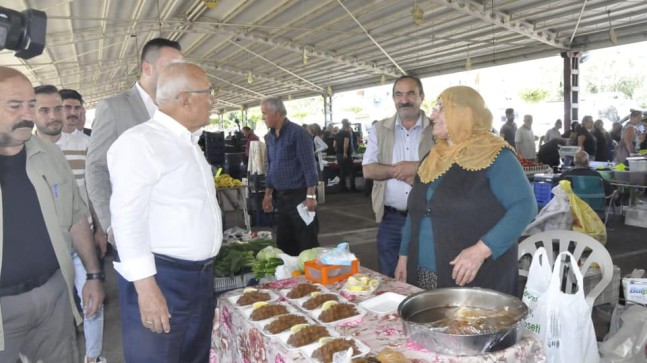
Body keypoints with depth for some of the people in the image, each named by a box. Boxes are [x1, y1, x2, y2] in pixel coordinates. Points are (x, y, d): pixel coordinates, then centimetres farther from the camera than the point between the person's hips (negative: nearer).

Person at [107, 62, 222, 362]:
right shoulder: (139, 142, -15)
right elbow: (128, 220, -19)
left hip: (201, 275, 9)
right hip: (160, 278, -8)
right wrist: (146, 287, -21)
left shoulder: (188, 142, 14)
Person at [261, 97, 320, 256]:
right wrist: (268, 194, 18)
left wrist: (311, 196, -21)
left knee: (307, 244, 0)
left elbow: (309, 166, -17)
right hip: (282, 196, 8)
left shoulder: (297, 133, -13)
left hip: (300, 196, -8)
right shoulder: (270, 137, 11)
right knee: (284, 242, 14)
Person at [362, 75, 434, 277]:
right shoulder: (380, 129, 6)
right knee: (389, 279, 13)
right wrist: (401, 170, -15)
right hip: (391, 219, 2)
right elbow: (368, 170, -3)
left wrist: (417, 168, -20)